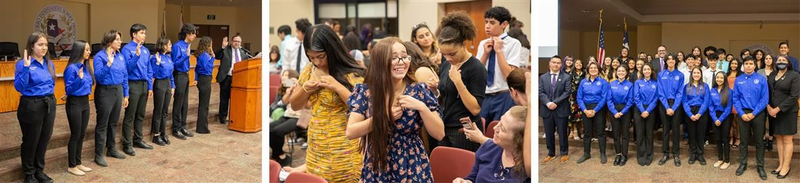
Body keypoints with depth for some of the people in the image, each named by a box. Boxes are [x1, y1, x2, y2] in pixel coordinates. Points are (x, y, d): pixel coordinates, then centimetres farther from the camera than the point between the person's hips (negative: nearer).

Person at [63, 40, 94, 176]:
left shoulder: (86, 67, 5)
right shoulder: (71, 68, -17)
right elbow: (68, 90, -19)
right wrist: (79, 78, -29)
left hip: (85, 102, 7)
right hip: (74, 103, -7)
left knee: (82, 134, 14)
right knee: (75, 135, 1)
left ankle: (78, 163, 25)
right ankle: (72, 166, 13)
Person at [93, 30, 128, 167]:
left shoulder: (120, 56, 7)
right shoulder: (100, 56, -12)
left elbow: (125, 76, 12)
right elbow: (98, 76, -22)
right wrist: (109, 63, -32)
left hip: (118, 91, 6)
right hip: (105, 92, -6)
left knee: (113, 122, 16)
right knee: (102, 124, 0)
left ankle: (111, 149, 30)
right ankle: (98, 154, 8)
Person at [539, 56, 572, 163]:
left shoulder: (567, 77, 1)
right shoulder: (543, 77, 9)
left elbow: (567, 92, -8)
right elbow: (541, 92, 1)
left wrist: (555, 102, -17)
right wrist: (548, 103, -16)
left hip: (561, 109, -2)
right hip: (547, 109, 2)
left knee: (562, 133, 5)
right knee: (549, 133, 9)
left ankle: (564, 153, 18)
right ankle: (551, 154, 20)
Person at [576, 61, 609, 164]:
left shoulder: (603, 82, -3)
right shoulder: (583, 82, 5)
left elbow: (604, 98, -10)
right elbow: (579, 98, 1)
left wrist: (594, 110, -16)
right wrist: (585, 110, -12)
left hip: (599, 109, -3)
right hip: (586, 109, 3)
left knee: (600, 132, 2)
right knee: (587, 132, 9)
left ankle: (603, 154, 12)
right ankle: (586, 154, 19)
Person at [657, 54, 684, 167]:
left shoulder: (680, 75, 0)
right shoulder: (661, 75, 2)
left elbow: (680, 93, -4)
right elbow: (661, 93, -2)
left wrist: (673, 108, -12)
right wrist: (667, 107, -11)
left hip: (676, 104, -1)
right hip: (664, 104, 1)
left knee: (676, 129, 3)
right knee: (666, 129, 6)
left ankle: (676, 154, 11)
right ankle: (665, 153, 13)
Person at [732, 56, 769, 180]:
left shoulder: (761, 79, -3)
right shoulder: (738, 80, 2)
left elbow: (765, 99, -7)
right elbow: (735, 98, 1)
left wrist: (753, 113, -12)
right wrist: (742, 113, -10)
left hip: (758, 113, -1)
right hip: (743, 113, 1)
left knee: (759, 141, 6)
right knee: (743, 141, 10)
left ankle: (760, 166, 16)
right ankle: (743, 164, 22)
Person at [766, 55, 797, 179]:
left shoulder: (794, 75, -7)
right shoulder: (772, 75, 9)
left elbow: (794, 96, -14)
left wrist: (778, 109, -16)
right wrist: (768, 107, -8)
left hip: (787, 112, -5)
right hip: (773, 111, 5)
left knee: (787, 140, 0)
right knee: (779, 138, 10)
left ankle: (786, 167, 5)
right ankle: (780, 164, 16)